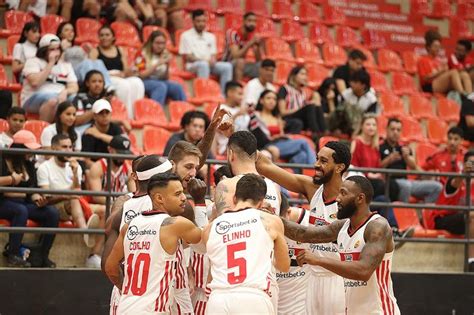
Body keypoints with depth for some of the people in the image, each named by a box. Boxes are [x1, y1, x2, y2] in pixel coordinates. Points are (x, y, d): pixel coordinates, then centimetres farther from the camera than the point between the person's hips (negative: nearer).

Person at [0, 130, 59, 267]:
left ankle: (43, 256, -14)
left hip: (23, 203, 6)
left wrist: (37, 198, -11)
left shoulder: (29, 165, 13)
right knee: (21, 210, -39)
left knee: (52, 213, -17)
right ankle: (13, 256, -38)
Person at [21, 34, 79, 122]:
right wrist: (51, 64, -7)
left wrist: (65, 92, -16)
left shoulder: (66, 65, 20)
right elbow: (35, 82, -12)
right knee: (53, 100, -39)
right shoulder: (33, 62, 7)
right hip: (33, 100, -4)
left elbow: (74, 87, 9)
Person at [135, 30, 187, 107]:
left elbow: (166, 78, 10)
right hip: (145, 82, -5)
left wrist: (167, 65, -8)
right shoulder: (142, 55, -5)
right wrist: (157, 64, -19)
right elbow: (141, 75, -13)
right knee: (162, 86, -35)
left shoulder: (164, 55, 10)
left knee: (178, 87, -23)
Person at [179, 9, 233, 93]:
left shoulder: (211, 36, 21)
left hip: (209, 64, 5)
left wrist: (212, 60, -10)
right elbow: (187, 57, -3)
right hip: (193, 65, -5)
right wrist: (204, 60, -15)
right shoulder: (186, 36, 3)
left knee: (227, 66, -22)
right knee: (203, 65, -40)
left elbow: (213, 55, 16)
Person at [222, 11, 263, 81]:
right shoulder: (233, 33, -19)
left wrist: (259, 46, -19)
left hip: (241, 65, 7)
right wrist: (250, 44, -33)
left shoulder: (253, 36, 0)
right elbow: (235, 56, -29)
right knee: (240, 61, -37)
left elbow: (258, 60, -2)